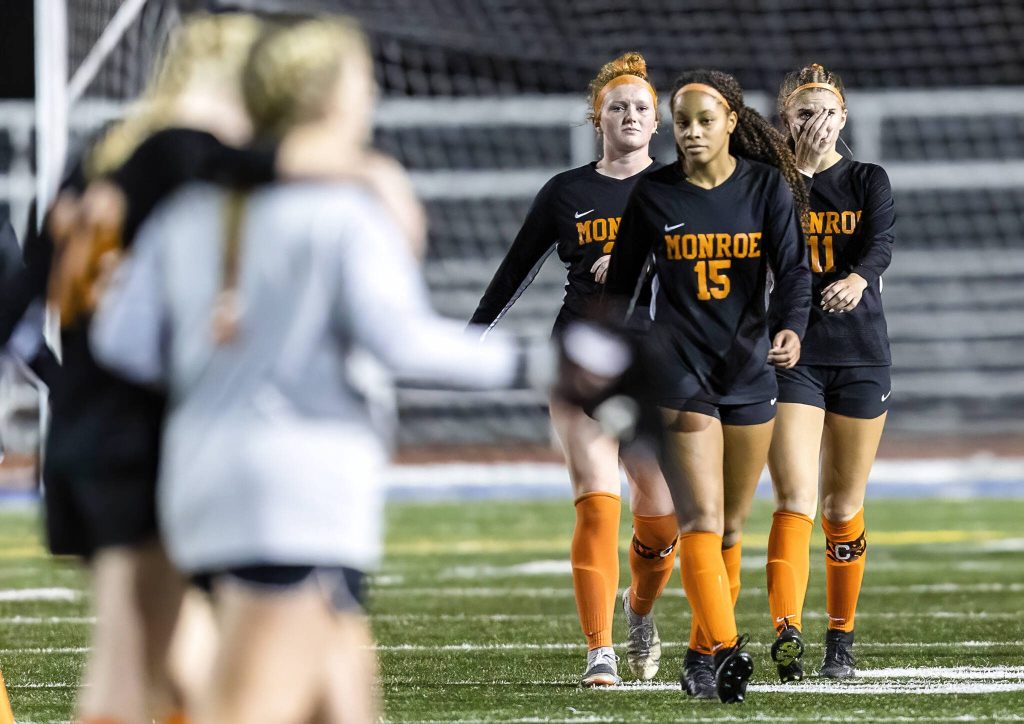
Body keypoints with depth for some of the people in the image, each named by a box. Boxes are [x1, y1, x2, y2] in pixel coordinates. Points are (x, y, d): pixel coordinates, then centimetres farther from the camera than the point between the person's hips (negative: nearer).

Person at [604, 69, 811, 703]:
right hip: (678, 366, -2)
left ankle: (702, 654, 22)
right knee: (702, 519, -15)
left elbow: (793, 269, -4)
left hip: (750, 367, 2)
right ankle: (724, 647, -24)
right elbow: (621, 282, 9)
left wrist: (791, 329, -24)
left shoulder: (768, 188, 1)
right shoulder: (653, 195, 0)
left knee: (732, 527, 10)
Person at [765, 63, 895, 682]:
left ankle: (841, 640, 19)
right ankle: (787, 631, -27)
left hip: (862, 355, 1)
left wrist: (857, 277, -36)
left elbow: (881, 243, -16)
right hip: (792, 353, -1)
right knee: (796, 501, -16)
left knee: (845, 508, 8)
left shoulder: (870, 181, 5)